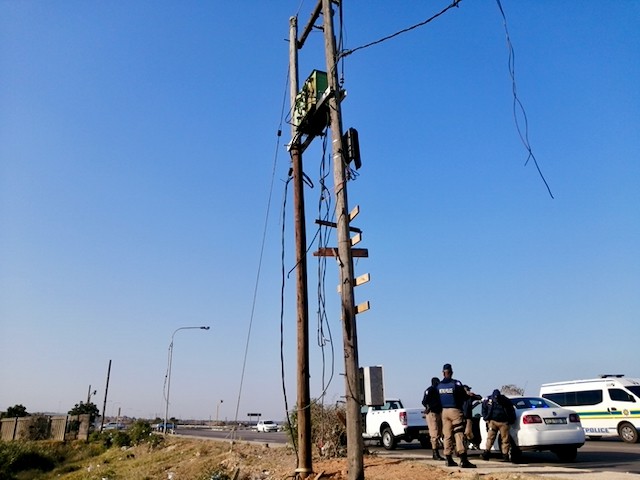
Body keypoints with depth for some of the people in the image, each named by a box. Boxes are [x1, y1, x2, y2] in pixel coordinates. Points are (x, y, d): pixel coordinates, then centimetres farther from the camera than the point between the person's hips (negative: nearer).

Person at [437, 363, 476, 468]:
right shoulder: (456, 383, -10)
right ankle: (463, 460, -15)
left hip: (444, 411, 5)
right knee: (459, 434, -6)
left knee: (447, 435, 10)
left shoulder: (439, 385, 5)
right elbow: (464, 397, -4)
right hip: (455, 411, -5)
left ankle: (449, 459, 13)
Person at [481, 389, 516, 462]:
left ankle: (505, 455, 7)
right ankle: (486, 452, -4)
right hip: (493, 421, 1)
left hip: (503, 422, -1)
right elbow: (484, 409, 12)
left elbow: (512, 411, 6)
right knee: (490, 437, -6)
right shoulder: (488, 400, -4)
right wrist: (486, 419, 6)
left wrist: (511, 420, 4)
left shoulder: (506, 401, -9)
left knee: (505, 439, -1)